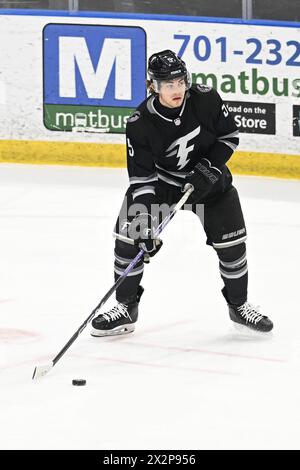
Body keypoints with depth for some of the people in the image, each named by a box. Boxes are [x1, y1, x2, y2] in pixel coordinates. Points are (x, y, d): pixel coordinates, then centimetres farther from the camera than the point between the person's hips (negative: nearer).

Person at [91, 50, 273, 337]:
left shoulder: (205, 100, -22)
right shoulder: (140, 124, -25)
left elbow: (229, 136, -5)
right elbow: (141, 180, -22)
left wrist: (209, 167, -20)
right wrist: (146, 227, -28)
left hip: (208, 180, 1)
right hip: (159, 180, -1)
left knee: (231, 241, -4)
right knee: (129, 235, -12)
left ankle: (239, 305, 19)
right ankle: (126, 308, 4)